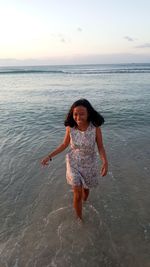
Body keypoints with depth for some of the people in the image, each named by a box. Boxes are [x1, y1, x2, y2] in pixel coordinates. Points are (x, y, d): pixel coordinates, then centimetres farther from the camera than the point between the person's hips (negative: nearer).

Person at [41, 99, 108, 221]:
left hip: (90, 165, 1)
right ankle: (80, 219, 30)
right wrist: (49, 156, -5)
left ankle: (84, 201, 61)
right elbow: (64, 145, -3)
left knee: (85, 189, 25)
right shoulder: (70, 128, -18)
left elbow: (101, 147, -14)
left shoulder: (95, 127, -22)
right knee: (78, 195, 3)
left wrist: (105, 162, -31)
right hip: (74, 164, 0)